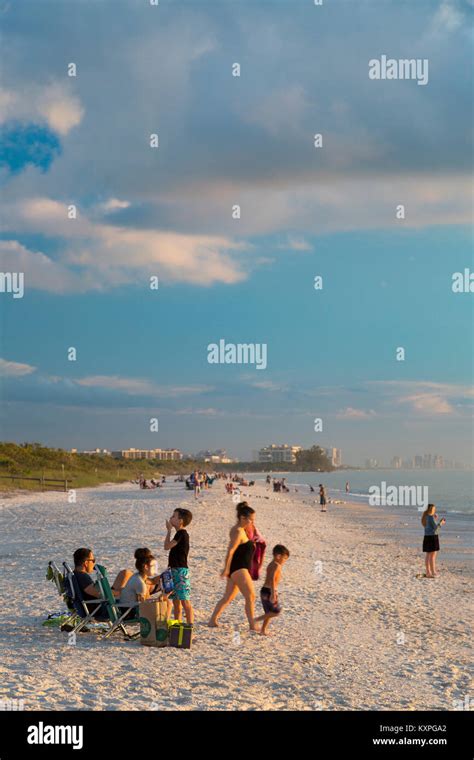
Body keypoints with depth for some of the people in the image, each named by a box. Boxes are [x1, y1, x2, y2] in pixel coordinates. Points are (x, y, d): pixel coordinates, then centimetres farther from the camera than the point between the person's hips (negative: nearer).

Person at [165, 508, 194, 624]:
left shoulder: (182, 533, -14)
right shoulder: (180, 534, 15)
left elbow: (167, 546, -14)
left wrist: (169, 530, -8)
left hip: (181, 571, -10)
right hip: (175, 570, 10)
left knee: (185, 601, -9)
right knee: (176, 601, 14)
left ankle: (190, 625, -8)